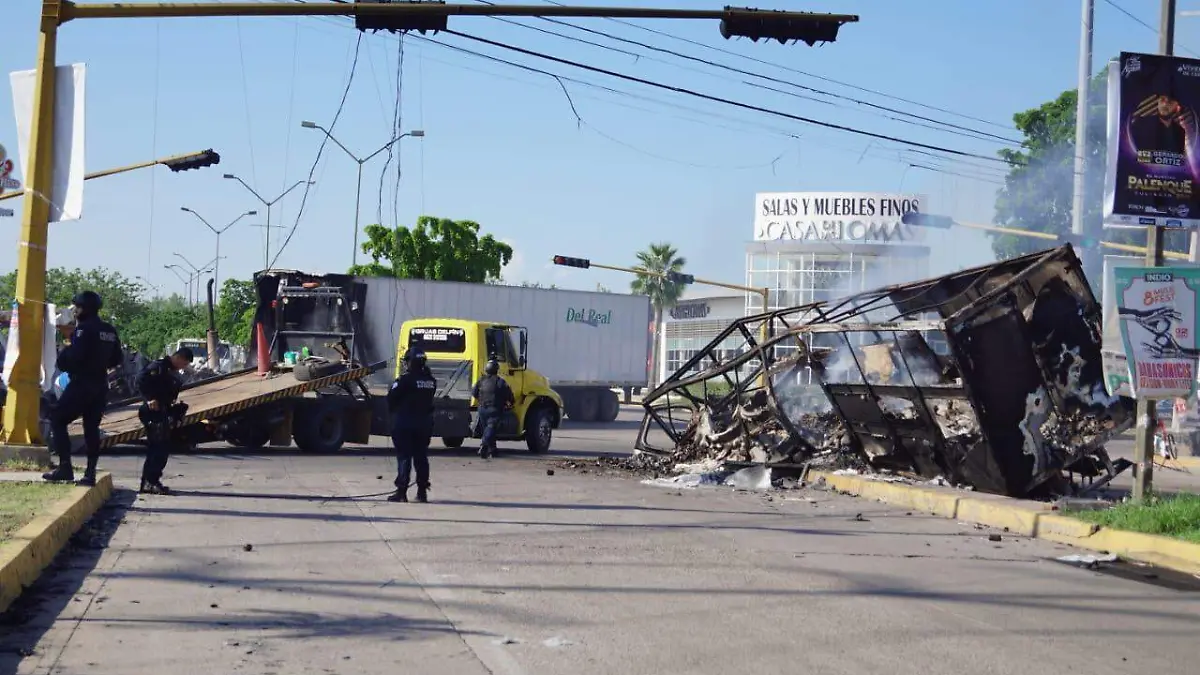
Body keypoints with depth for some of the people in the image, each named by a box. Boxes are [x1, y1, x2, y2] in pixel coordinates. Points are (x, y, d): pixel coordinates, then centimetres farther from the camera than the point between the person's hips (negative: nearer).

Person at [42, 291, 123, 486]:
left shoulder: (85, 329, -15)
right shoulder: (109, 331, 11)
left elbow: (74, 355, -22)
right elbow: (116, 359, 16)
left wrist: (63, 356, -3)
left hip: (81, 384, -8)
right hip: (100, 385, 8)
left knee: (57, 420, 0)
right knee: (92, 428, 11)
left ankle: (65, 467, -10)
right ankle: (90, 473, 6)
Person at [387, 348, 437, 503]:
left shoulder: (405, 380, -14)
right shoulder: (430, 380, 6)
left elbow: (391, 397, -10)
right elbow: (430, 399, 9)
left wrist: (393, 411, 6)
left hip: (405, 422, -6)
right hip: (425, 423, 6)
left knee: (404, 457, -3)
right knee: (421, 456, 11)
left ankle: (401, 491, -6)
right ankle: (422, 491, 11)